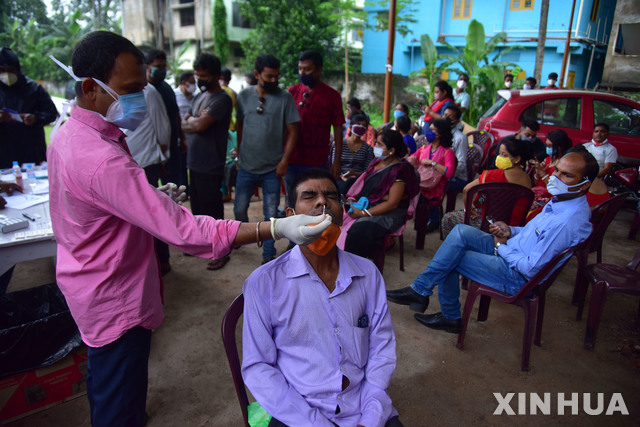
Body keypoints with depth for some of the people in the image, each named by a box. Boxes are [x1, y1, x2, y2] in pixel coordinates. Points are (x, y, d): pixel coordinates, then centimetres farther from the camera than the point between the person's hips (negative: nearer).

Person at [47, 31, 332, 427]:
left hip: (86, 285, 10)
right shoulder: (101, 160, -33)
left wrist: (156, 197, 3)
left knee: (103, 382, 32)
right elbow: (182, 230, -38)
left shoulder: (68, 135, 1)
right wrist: (277, 228, -41)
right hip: (116, 302, -10)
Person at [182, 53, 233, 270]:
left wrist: (191, 120, -4)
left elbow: (199, 125, -23)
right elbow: (184, 125, 15)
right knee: (197, 206, 19)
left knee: (213, 211, 1)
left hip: (211, 165, -8)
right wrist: (196, 120, -4)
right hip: (194, 162, 9)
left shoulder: (222, 99, -14)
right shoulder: (200, 96, 14)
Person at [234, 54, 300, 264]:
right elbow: (240, 128, 11)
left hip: (272, 168, -2)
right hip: (247, 166, 2)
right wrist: (239, 156, 11)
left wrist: (284, 161, -10)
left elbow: (293, 132, -5)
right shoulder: (244, 96, 2)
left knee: (271, 214, 5)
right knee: (239, 209, 13)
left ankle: (268, 255, 21)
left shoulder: (285, 98, -6)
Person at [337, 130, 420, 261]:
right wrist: (351, 199, -3)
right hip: (366, 204, 8)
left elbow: (392, 204, -18)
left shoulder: (400, 170, -15)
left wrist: (363, 213, -21)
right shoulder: (377, 162, 10)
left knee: (359, 231, -32)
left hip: (389, 214, -8)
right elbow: (363, 183, 17)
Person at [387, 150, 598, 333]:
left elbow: (532, 269, -26)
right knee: (461, 231, -7)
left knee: (449, 260, -12)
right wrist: (511, 231, 2)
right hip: (508, 249, 9)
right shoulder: (561, 200, 4)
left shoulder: (569, 222, -27)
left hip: (517, 276, -9)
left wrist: (502, 247, -11)